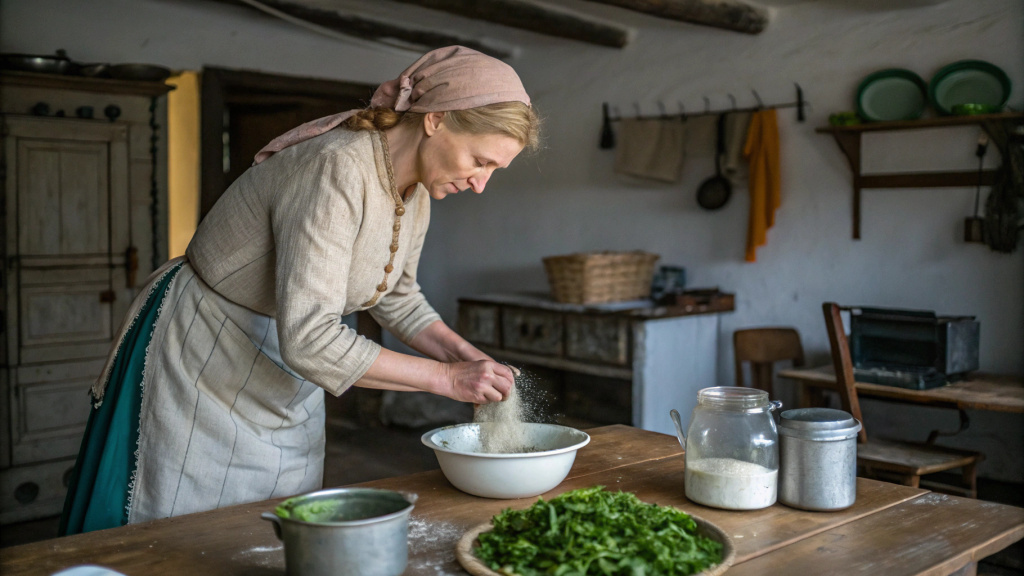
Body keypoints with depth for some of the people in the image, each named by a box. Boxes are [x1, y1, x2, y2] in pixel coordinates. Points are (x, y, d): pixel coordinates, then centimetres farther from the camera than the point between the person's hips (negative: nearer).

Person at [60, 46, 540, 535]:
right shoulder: (337, 169, -31)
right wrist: (448, 378, -28)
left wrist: (466, 356, -5)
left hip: (285, 393, 8)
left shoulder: (414, 190, -4)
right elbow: (309, 340, -35)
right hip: (205, 372, -8)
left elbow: (395, 296, 11)